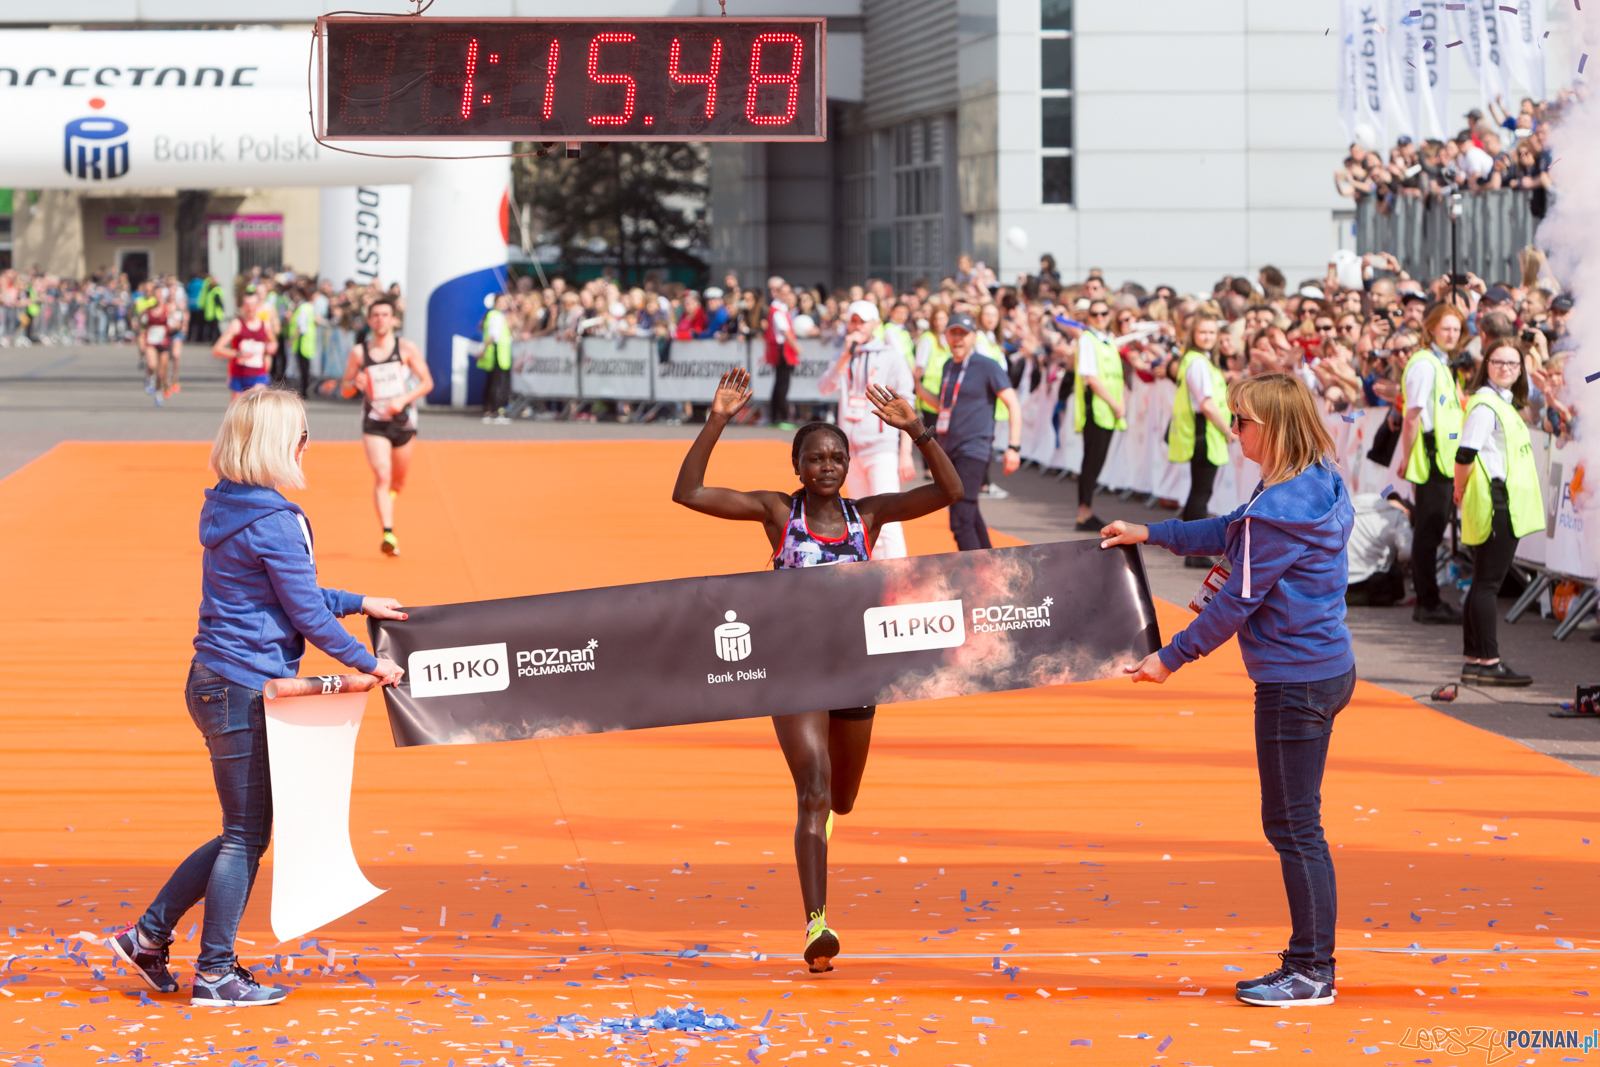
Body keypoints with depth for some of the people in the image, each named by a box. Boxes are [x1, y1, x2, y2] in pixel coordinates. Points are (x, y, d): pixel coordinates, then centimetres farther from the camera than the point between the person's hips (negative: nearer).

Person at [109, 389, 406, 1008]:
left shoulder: (231, 510, 11)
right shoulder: (275, 523, -18)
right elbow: (307, 616, -15)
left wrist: (357, 604, 22)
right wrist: (369, 664, -3)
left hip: (216, 684, 9)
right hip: (243, 691, -9)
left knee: (245, 832, 18)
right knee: (247, 835, 1)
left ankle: (149, 936, 21)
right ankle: (214, 975, 9)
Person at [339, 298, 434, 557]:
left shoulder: (406, 349, -1)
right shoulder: (359, 352, 1)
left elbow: (427, 382, 0)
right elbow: (344, 389, 7)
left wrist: (403, 399, -15)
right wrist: (355, 384, -17)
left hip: (403, 421, 1)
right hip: (374, 424, -1)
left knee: (398, 481, 12)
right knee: (382, 477, -18)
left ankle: (389, 497, 48)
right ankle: (388, 534, -23)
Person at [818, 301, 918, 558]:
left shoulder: (891, 356, -1)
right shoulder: (845, 358, 14)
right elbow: (826, 388, -4)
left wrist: (906, 455, -11)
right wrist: (846, 356, -15)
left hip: (882, 448, -6)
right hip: (851, 450, 6)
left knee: (886, 524, -15)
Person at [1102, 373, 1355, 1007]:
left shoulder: (1282, 508, -23)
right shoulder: (1319, 487, 8)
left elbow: (1238, 600, -19)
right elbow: (1234, 532, 22)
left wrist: (1172, 658, -9)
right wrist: (1150, 534, 26)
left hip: (1296, 682, -10)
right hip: (1325, 669, 10)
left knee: (1294, 828, -2)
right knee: (1292, 825, 16)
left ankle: (1312, 973, 5)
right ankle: (1309, 963, 21)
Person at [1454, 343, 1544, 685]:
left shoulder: (1506, 403, 20)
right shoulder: (1484, 404, -12)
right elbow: (1465, 453, -19)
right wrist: (1461, 490, -6)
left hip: (1508, 506, 10)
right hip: (1494, 502, -10)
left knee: (1484, 584, 11)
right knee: (1487, 583, -9)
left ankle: (1474, 660, 14)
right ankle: (1487, 661, -9)